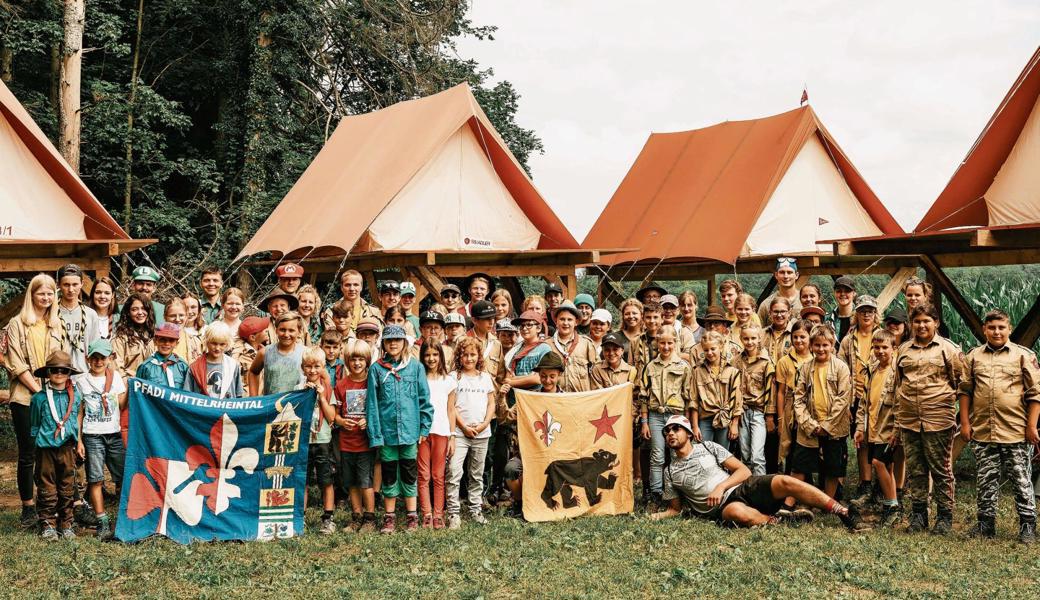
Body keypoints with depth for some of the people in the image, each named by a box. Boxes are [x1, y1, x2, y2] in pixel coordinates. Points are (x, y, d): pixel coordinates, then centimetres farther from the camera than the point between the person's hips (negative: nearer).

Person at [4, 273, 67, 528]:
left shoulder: (57, 325, 13)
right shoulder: (17, 324, 0)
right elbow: (16, 363, -6)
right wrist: (38, 390, -12)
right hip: (25, 398, -3)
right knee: (27, 454, 0)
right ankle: (28, 507, 10)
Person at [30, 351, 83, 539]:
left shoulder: (75, 397, 4)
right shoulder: (39, 398, -3)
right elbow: (34, 426, 6)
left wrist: (77, 441, 9)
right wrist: (38, 439, 1)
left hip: (67, 447, 2)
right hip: (46, 448, -2)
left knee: (67, 488, 7)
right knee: (47, 488, 2)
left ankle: (66, 524, 15)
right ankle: (47, 524, 9)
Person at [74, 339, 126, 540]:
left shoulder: (115, 377, 8)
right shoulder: (82, 381, 5)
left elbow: (122, 406, 2)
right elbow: (79, 413, 6)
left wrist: (129, 387, -12)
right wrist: (78, 440, 0)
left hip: (114, 434, 1)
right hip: (92, 436, -1)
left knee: (124, 477, -1)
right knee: (96, 480, -4)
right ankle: (102, 523, 0)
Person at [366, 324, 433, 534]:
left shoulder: (415, 367, 1)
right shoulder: (377, 369, 0)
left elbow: (424, 398, 3)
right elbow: (371, 403, -1)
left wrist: (424, 427, -1)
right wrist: (375, 434, -7)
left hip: (410, 429, 0)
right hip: (387, 430, 0)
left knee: (410, 473, 9)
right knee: (389, 475, 9)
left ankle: (412, 515, 19)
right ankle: (389, 517, 19)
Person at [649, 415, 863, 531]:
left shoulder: (708, 448, 10)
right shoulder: (670, 472, 12)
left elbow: (744, 471, 3)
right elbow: (675, 509, 17)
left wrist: (721, 487, -14)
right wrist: (656, 516, -4)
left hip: (744, 488, 2)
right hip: (723, 507, -2)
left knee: (783, 482, -25)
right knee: (739, 512, -41)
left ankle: (844, 513, -25)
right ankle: (777, 519, -13)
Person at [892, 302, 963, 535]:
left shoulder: (948, 349, 2)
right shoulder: (904, 350, 14)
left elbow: (961, 383, 5)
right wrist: (897, 424, 16)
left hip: (938, 420, -4)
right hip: (909, 421, 4)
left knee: (941, 470, 1)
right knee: (915, 470, 8)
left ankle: (945, 516, 10)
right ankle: (918, 514, 17)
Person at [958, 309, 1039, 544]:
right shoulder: (973, 357, 9)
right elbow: (964, 391, 12)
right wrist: (965, 423, 5)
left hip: (1015, 432, -3)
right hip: (982, 432, 3)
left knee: (1021, 480, 2)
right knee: (985, 480, 9)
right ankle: (986, 524, 18)